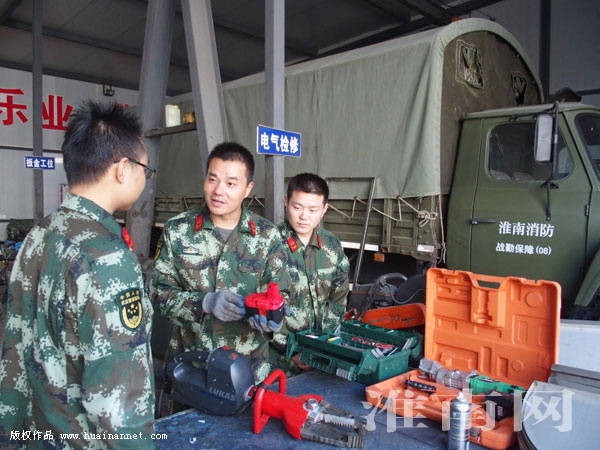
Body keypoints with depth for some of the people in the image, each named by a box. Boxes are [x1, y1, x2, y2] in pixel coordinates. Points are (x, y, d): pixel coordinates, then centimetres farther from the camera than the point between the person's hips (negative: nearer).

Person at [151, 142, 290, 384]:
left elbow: (278, 292, 0)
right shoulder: (177, 230, -6)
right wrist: (206, 302, -22)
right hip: (189, 359, 0)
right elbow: (160, 291, -6)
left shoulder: (267, 235, -5)